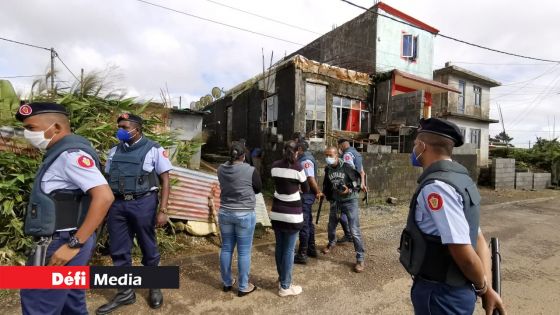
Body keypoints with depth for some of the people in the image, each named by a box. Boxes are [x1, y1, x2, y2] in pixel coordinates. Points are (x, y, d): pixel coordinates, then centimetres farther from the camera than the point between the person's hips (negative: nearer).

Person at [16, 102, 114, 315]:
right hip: (62, 241, 9)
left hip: (63, 245, -9)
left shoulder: (70, 153, -18)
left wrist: (74, 245, -24)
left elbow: (104, 197, -28)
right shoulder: (60, 153, 12)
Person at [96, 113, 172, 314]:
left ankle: (154, 287, 31)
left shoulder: (154, 150, -3)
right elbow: (107, 179, 13)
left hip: (143, 203, -4)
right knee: (118, 251, 11)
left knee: (148, 248, 10)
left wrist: (163, 210, -11)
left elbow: (165, 181, -5)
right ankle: (126, 292, 30)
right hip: (117, 204, 5)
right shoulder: (114, 151, 11)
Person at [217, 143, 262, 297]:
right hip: (245, 215, -5)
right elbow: (259, 189, 0)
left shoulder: (221, 169, -2)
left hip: (225, 213, 5)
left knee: (226, 248, 16)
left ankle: (227, 283, 31)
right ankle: (243, 287, 19)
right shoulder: (250, 171, -15)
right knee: (244, 251, 7)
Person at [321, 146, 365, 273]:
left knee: (354, 231, -9)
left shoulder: (347, 167, -18)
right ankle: (331, 243, 51)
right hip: (335, 201, 5)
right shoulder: (327, 169, -3)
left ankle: (360, 259, 5)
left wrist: (349, 190, -24)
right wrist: (327, 195, 3)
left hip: (350, 201, -5)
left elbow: (358, 182, -10)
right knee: (331, 226, 20)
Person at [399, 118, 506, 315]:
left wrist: (482, 288, -6)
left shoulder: (436, 187, -26)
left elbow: (464, 253, -26)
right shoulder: (457, 179, 5)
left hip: (440, 294, -8)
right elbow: (478, 239, 6)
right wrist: (487, 290, 2)